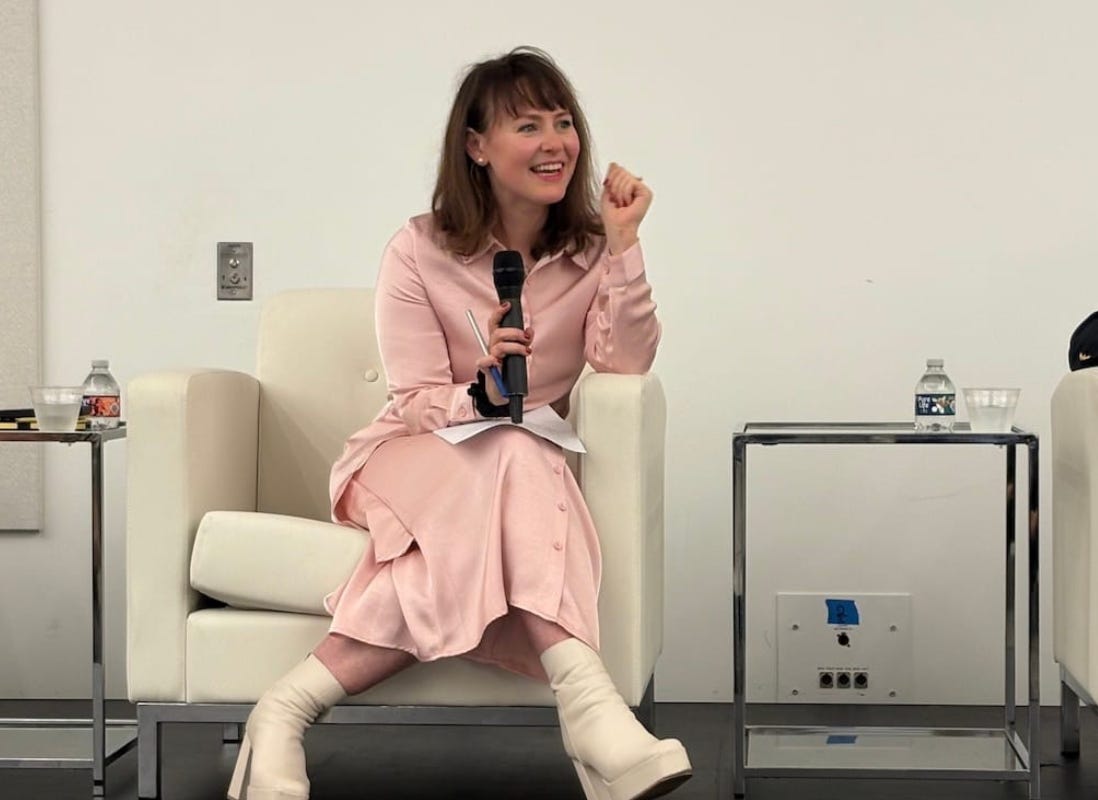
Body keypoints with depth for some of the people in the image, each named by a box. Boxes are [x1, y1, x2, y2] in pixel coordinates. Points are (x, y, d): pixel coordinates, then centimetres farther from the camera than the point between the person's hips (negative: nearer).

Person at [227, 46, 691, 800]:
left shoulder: (590, 248, 4)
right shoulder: (420, 251, -4)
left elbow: (626, 364, -12)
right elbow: (417, 406, -8)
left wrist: (622, 244, -19)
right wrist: (482, 394, -30)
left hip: (525, 469, 3)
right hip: (410, 461, -3)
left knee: (490, 542, -36)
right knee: (515, 461, -38)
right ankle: (588, 707, -51)